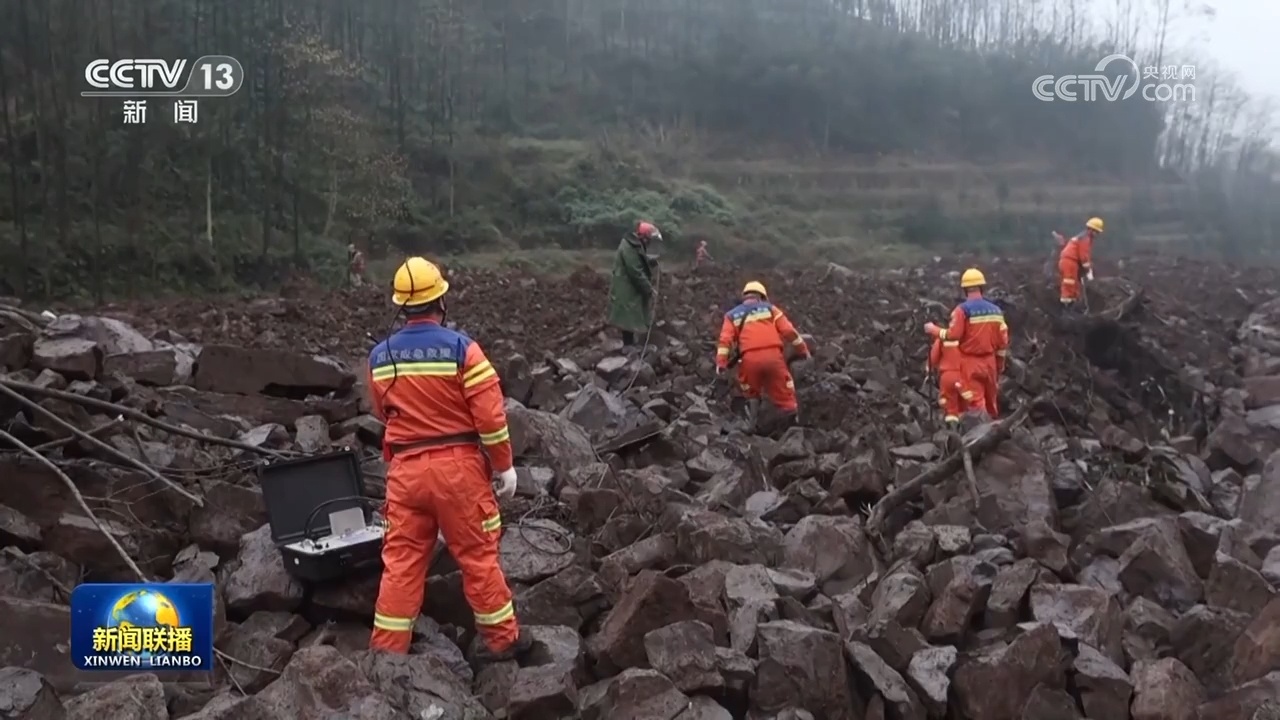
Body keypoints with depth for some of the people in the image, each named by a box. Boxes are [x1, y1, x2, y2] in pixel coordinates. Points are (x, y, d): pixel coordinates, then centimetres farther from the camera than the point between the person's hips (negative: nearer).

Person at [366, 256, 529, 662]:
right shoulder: (461, 348, -12)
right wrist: (504, 465, -2)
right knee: (478, 555, 9)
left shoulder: (380, 356, 2)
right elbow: (490, 415, -13)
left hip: (405, 468, 3)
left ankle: (386, 649, 14)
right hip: (458, 465, -3)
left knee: (401, 560, 10)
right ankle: (503, 639, 21)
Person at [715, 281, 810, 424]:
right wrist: (802, 349, 17)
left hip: (749, 358, 0)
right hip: (773, 355, 0)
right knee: (784, 394, 9)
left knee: (751, 393, 23)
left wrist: (721, 362, 0)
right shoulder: (770, 308, 20)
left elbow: (725, 339, 6)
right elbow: (788, 331, 11)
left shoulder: (732, 315, 22)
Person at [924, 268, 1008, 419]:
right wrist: (1000, 364, 19)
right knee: (991, 400, 17)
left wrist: (934, 330, -1)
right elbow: (1003, 340, 8)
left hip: (970, 362, -5)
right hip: (989, 361, 5)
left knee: (976, 401, -5)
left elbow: (953, 335, -18)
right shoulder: (995, 310, 6)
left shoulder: (963, 309, -12)